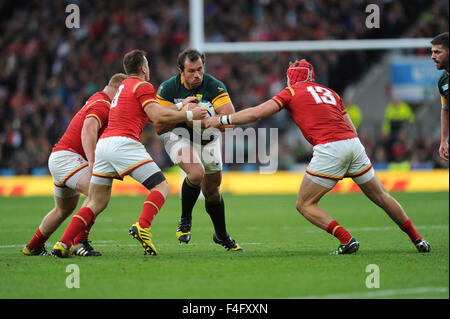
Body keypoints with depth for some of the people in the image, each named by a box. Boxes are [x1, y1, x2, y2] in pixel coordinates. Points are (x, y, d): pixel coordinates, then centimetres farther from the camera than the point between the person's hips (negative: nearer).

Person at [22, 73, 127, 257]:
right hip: (66, 157, -11)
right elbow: (88, 130, -31)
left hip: (58, 158, 11)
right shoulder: (102, 105, -14)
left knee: (64, 209, 26)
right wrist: (92, 163, -39)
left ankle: (33, 247, 40)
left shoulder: (96, 100, 18)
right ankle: (79, 242, -31)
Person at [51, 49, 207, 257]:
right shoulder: (143, 86, 2)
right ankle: (142, 227, -26)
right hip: (124, 143, -8)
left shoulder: (124, 85, 29)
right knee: (161, 186, -3)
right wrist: (188, 115, -2)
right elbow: (157, 116, -10)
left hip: (103, 144, 8)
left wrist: (180, 106, 34)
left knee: (97, 202, 10)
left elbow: (152, 112, 33)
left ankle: (63, 244, -3)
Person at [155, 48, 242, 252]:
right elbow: (159, 128, -19)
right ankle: (185, 220, -7)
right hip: (178, 136, -2)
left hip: (208, 140, 2)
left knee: (212, 189, 10)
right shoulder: (168, 88, -21)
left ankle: (221, 236, 32)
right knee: (196, 173, -30)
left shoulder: (215, 86, -23)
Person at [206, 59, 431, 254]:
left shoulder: (291, 92, 12)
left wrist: (222, 120, 10)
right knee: (381, 197, 19)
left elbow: (257, 113, 3)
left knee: (305, 205, 5)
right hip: (353, 143, 6)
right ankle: (417, 239, 22)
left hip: (329, 148, -6)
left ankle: (347, 240, -8)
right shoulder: (329, 92, 27)